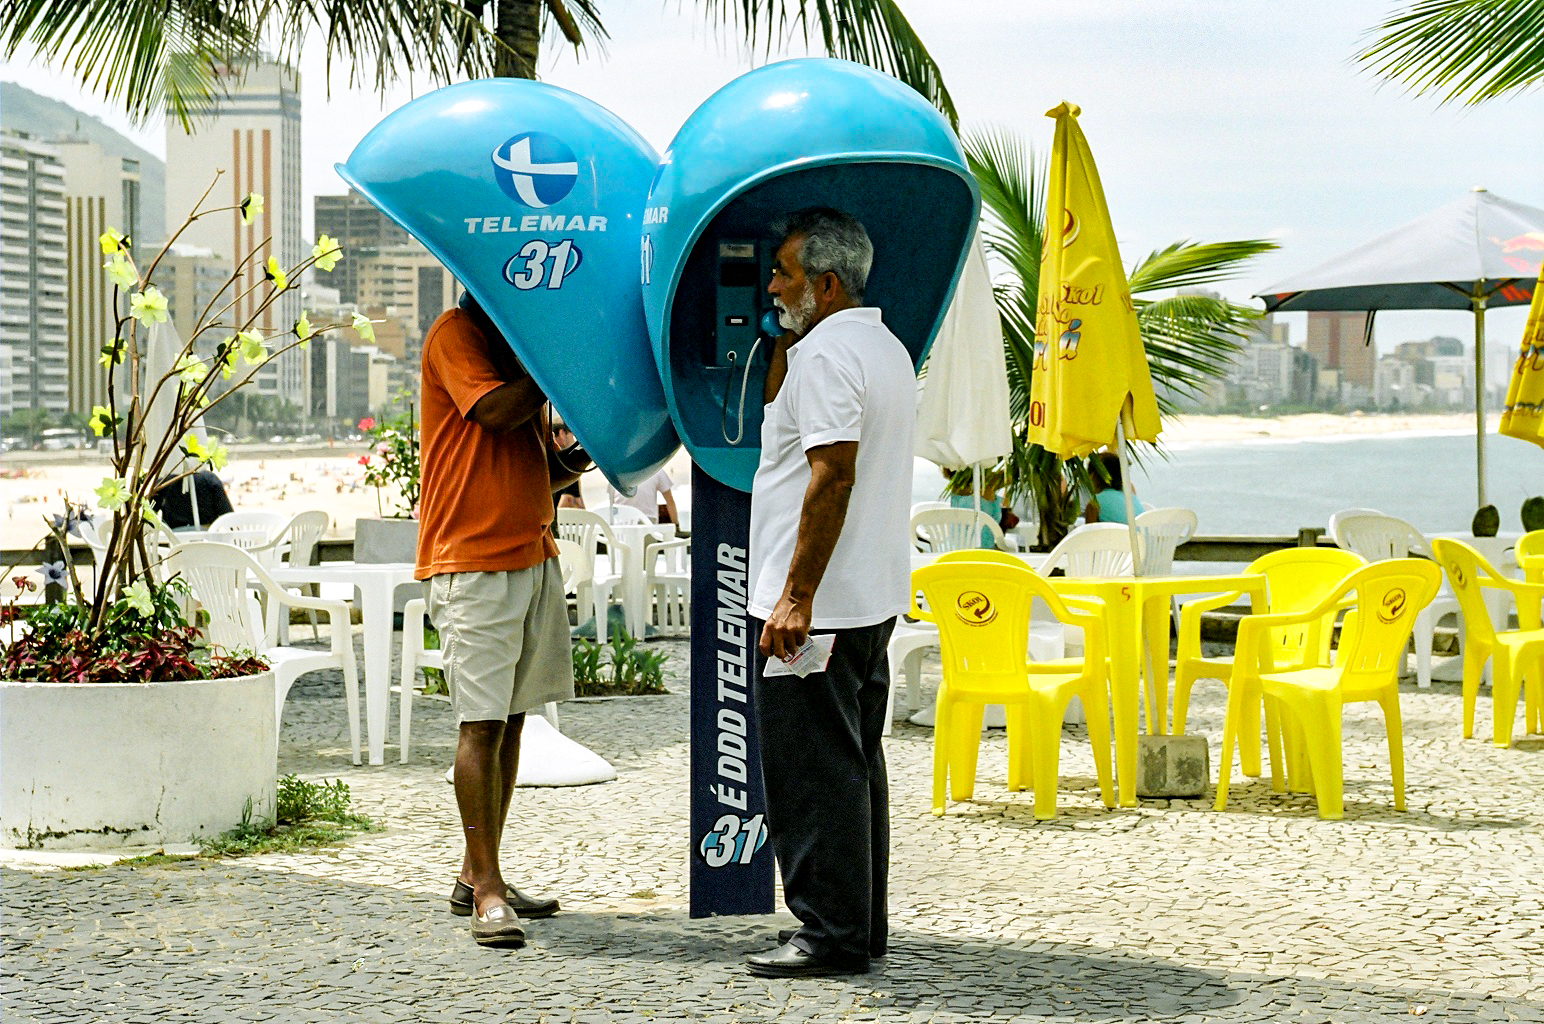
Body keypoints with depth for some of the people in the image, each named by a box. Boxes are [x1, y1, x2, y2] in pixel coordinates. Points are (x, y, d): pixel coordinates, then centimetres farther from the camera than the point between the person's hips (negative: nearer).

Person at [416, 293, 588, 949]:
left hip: (534, 554, 8)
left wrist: (579, 458, 2)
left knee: (511, 718, 8)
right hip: (472, 561, -8)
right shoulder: (456, 334, -5)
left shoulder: (517, 344, 20)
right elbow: (498, 412, -21)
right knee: (482, 721, -9)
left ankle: (478, 879, 15)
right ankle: (487, 892, -9)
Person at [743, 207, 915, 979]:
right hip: (873, 598, 10)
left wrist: (796, 596, -24)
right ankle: (861, 926, 19)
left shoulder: (827, 352, -15)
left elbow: (832, 476, -24)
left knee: (812, 771, -5)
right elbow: (776, 406, 27)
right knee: (853, 765, 14)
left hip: (817, 604, -10)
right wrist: (783, 339, 18)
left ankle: (831, 934, -2)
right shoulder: (886, 348, 17)